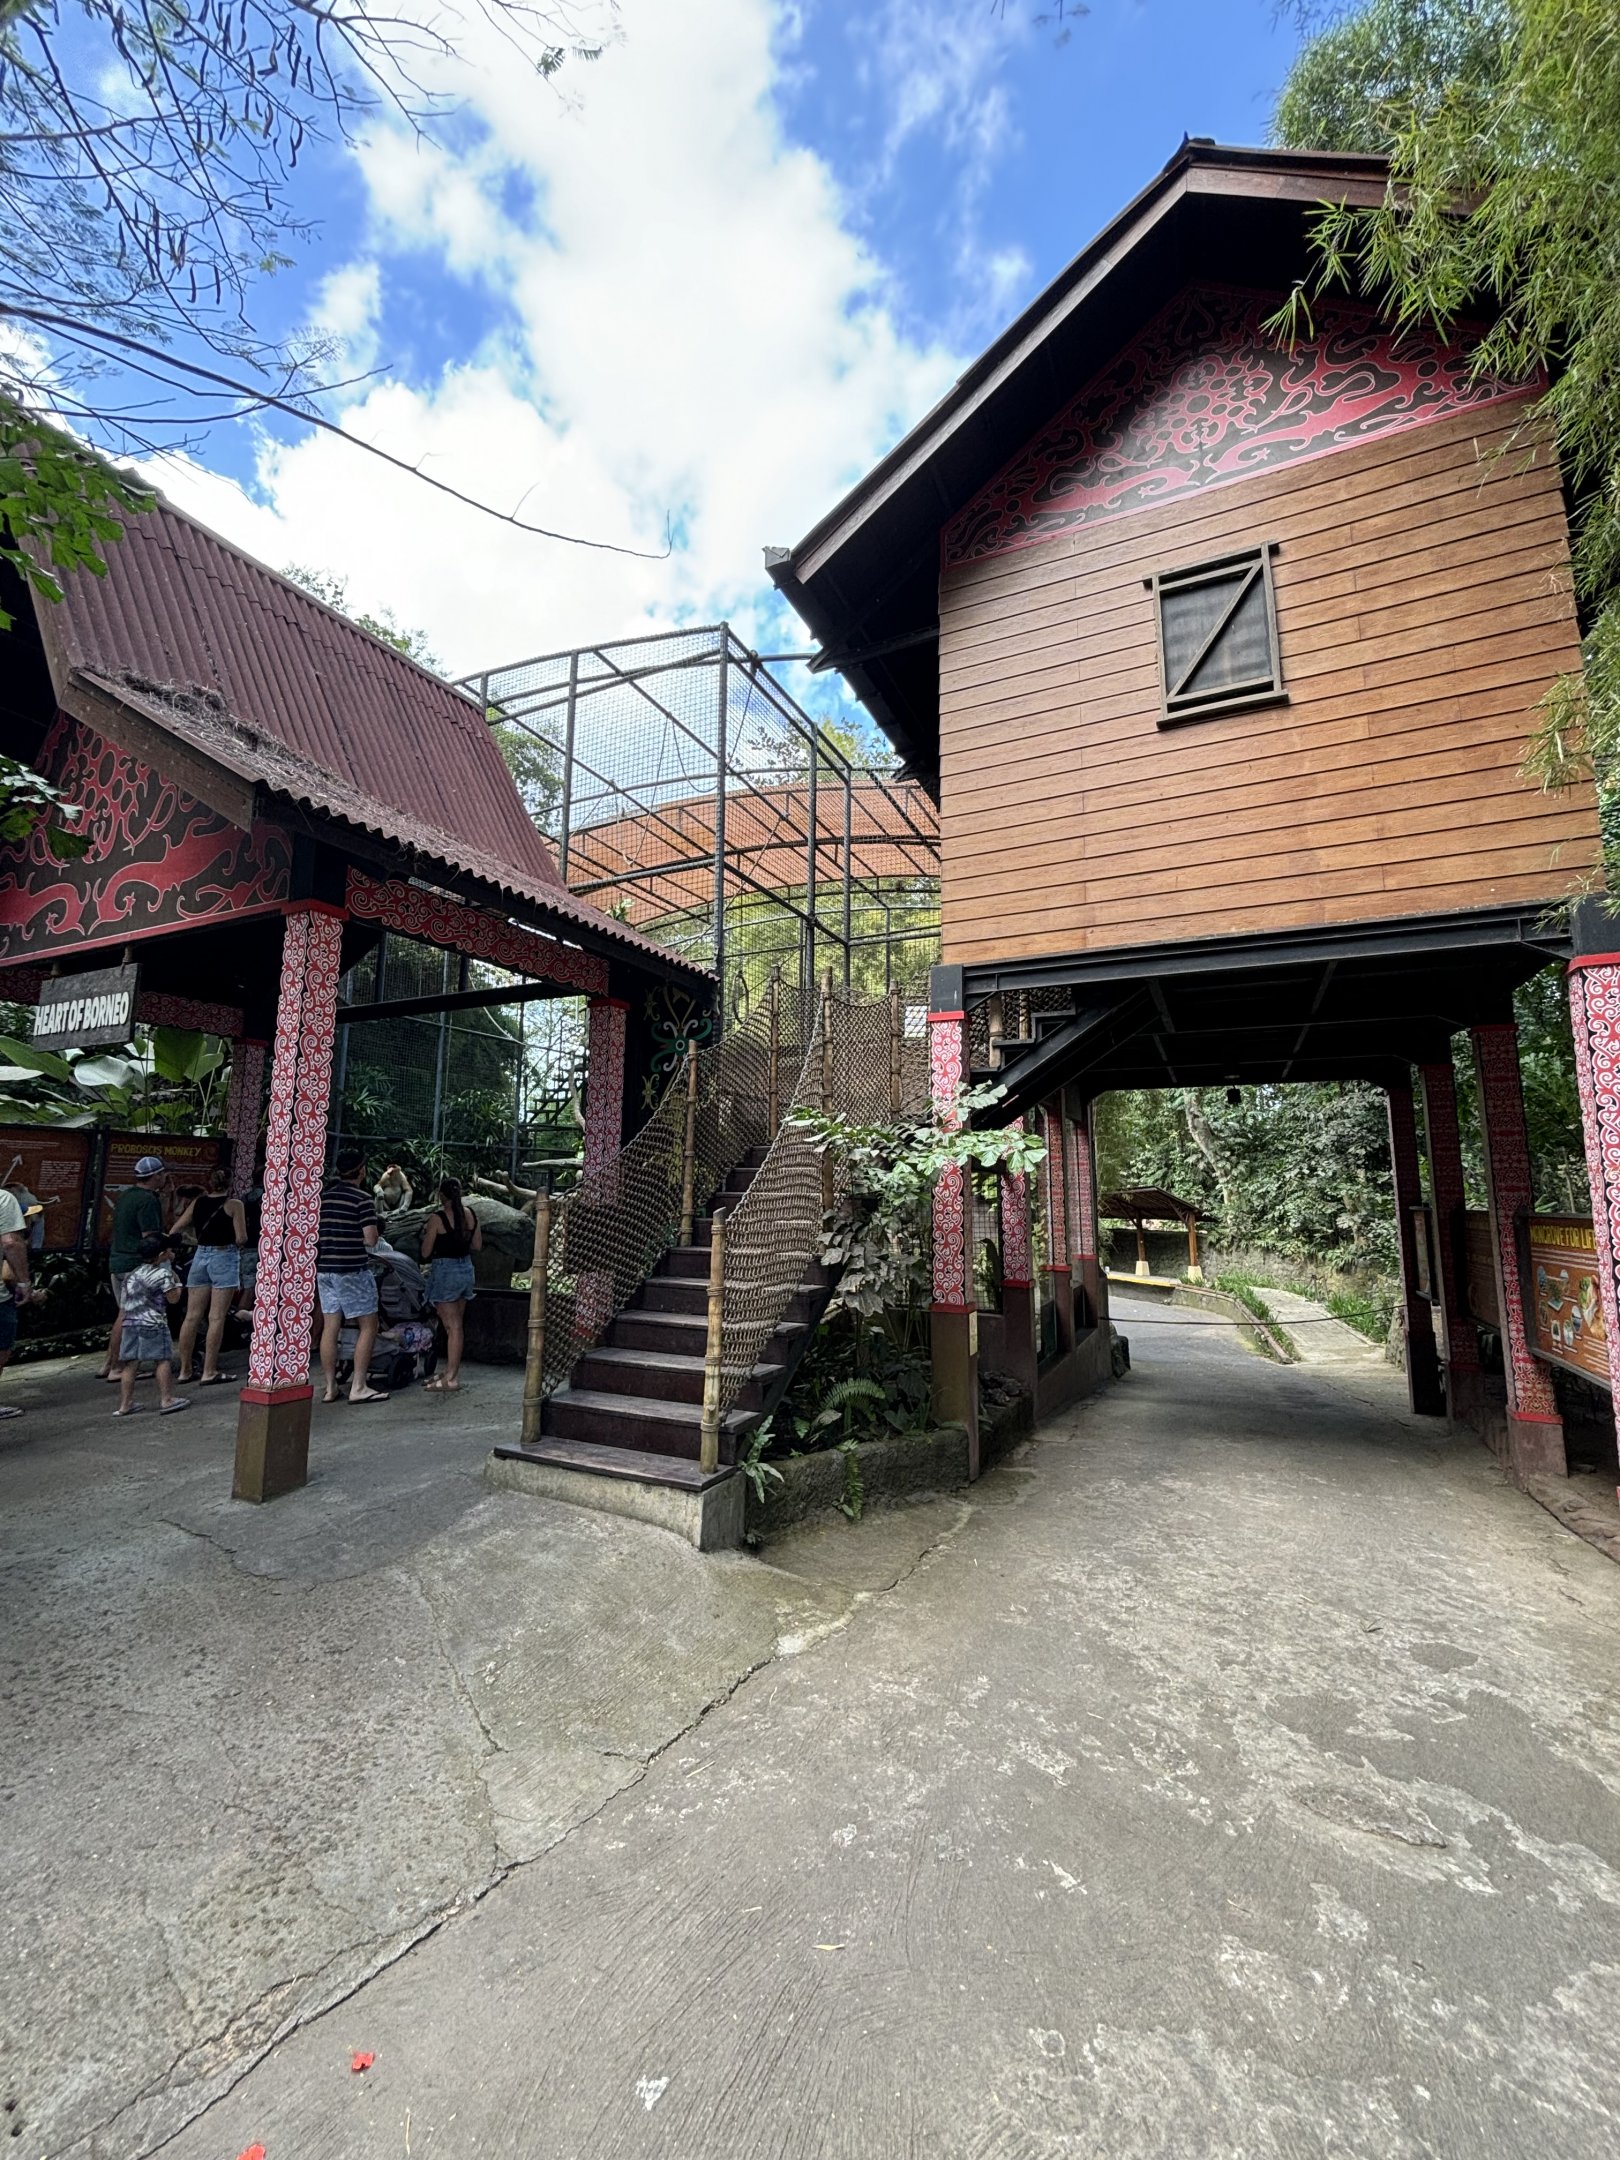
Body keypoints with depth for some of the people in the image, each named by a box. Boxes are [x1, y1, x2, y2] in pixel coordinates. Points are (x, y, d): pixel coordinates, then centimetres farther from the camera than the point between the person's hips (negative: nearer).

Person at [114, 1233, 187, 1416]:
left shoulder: (131, 1274, 17)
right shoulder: (162, 1273, -7)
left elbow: (125, 1303, 23)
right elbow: (173, 1299, -6)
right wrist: (177, 1281, 6)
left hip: (129, 1323, 7)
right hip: (153, 1323, -7)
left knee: (130, 1363, 10)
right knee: (163, 1360, -2)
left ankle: (124, 1404, 15)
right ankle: (166, 1400, -3)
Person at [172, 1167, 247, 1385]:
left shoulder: (198, 1202, 7)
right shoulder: (233, 1205, -7)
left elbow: (176, 1229, 9)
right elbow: (241, 1239, -11)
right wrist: (234, 1242, 10)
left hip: (200, 1255, 5)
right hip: (224, 1257, -5)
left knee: (192, 1316, 11)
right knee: (216, 1318, -3)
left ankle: (185, 1369, 20)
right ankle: (209, 1372, -2)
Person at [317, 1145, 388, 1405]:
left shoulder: (322, 1197, 9)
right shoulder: (363, 1199, -12)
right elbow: (371, 1240, -14)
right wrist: (373, 1216, 2)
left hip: (325, 1271, 7)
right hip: (353, 1271, -7)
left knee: (330, 1328, 10)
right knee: (368, 1327, 2)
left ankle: (330, 1388, 15)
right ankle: (358, 1387, 1)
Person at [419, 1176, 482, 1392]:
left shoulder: (437, 1218, -15)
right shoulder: (471, 1214, 2)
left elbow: (425, 1253, -8)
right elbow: (477, 1246, 8)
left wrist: (427, 1232, 7)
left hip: (445, 1270, -6)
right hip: (465, 1269, 6)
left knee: (453, 1325, -3)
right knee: (457, 1324, 14)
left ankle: (451, 1379, 2)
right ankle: (451, 1371, 24)